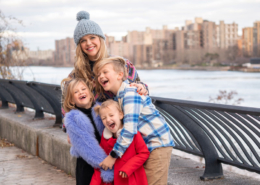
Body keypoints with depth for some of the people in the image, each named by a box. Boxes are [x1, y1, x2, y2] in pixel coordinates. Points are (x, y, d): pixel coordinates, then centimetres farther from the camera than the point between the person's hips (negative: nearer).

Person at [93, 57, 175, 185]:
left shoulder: (130, 93, -19)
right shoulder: (118, 96, 10)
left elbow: (129, 129, -26)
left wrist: (113, 155, -23)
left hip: (157, 144, -9)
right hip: (144, 146, 9)